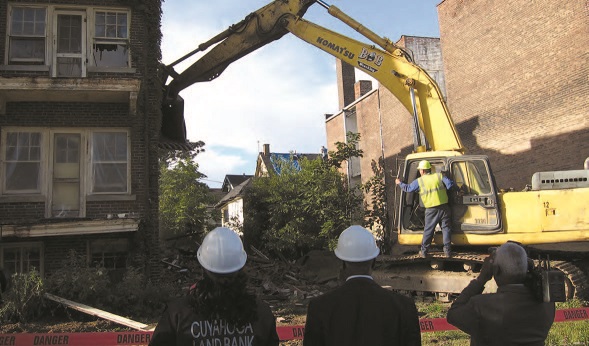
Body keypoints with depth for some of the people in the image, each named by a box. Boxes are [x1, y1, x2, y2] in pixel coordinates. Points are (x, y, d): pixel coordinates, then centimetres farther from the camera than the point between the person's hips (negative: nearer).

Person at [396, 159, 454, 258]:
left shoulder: (419, 181, 1)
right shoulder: (439, 176, 4)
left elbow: (408, 188, 10)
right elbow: (450, 184, -5)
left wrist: (399, 183, 28)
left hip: (431, 210, -1)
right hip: (444, 208, 1)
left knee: (428, 230, 9)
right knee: (446, 228, 8)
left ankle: (424, 251, 15)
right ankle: (447, 251, 10)